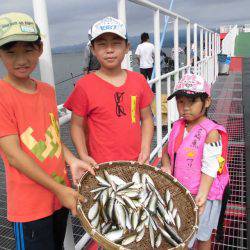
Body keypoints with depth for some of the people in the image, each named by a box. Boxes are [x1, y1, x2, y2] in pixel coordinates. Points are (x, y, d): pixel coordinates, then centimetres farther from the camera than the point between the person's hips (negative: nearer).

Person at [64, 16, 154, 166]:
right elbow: (77, 126, -2)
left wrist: (145, 149, -4)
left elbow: (146, 118, 7)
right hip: (101, 165, -2)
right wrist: (84, 156, -14)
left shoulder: (138, 81, 0)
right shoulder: (85, 86, -9)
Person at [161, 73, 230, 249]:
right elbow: (168, 151, 12)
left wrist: (201, 195, -27)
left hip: (201, 194, -5)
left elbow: (209, 168, -20)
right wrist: (166, 165, -7)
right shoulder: (178, 126, -1)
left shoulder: (211, 132, -19)